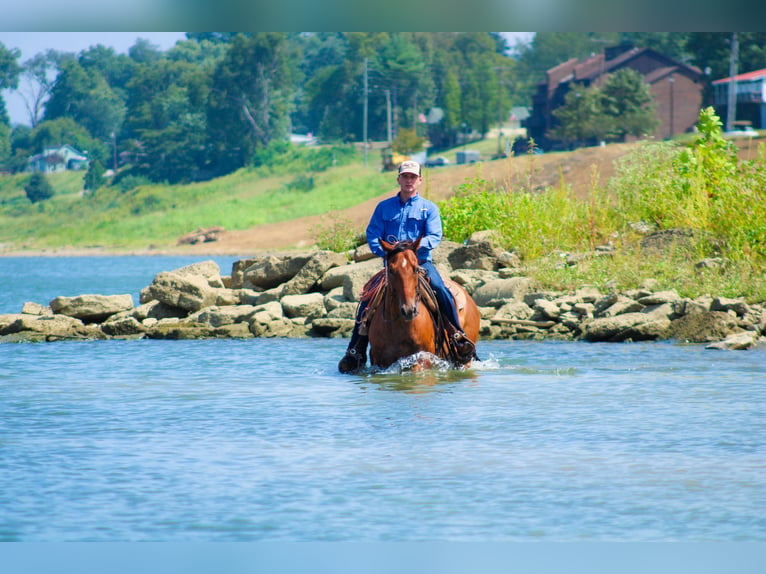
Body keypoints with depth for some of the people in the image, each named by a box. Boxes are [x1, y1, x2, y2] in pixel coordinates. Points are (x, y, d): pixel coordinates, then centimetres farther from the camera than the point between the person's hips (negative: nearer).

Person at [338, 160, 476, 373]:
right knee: (367, 299, -15)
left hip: (421, 262, -1)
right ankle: (356, 351, -9)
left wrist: (417, 245, -23)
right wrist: (385, 250, -15)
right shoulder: (384, 207, 13)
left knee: (441, 290, -29)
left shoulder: (429, 208, 9)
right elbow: (372, 235, 5)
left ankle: (459, 336, -21)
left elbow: (435, 237, -3)